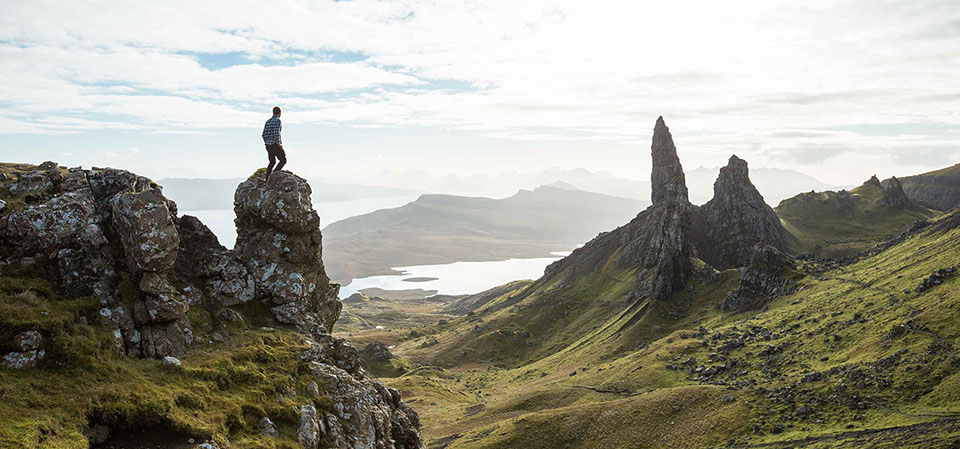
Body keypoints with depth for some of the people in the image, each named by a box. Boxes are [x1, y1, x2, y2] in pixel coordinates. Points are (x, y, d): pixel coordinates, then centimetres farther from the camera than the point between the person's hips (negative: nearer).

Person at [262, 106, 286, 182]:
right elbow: (276, 133, -23)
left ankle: (267, 179, 15)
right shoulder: (277, 120, -11)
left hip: (268, 145, 8)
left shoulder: (267, 122, 12)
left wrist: (267, 143, 20)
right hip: (275, 145, -8)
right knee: (283, 161, 5)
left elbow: (264, 134, 9)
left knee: (272, 162, 22)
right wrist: (278, 143, -14)